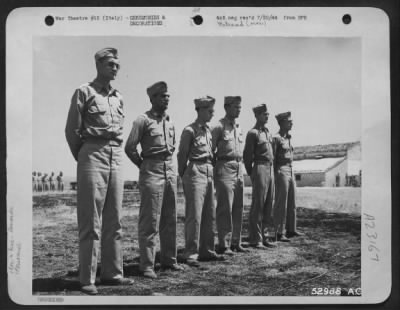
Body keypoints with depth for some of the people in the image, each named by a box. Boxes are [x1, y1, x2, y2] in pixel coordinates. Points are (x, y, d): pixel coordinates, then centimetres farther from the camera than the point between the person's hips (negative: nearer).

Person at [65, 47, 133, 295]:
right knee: (91, 221, -5)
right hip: (93, 156, -6)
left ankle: (112, 273, 16)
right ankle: (87, 279, 0)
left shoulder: (119, 97, 17)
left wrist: (116, 152, 14)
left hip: (116, 157, 6)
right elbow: (72, 130, -1)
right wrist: (83, 157, 6)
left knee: (114, 220, 8)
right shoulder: (85, 92, 0)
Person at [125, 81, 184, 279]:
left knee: (170, 219, 11)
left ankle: (169, 260, 21)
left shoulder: (170, 122, 14)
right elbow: (130, 148, -9)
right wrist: (144, 166, 1)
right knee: (150, 221, -5)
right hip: (152, 173, -7)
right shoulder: (143, 120, -7)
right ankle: (146, 265, 0)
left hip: (170, 171, 7)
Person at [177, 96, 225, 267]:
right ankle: (191, 254, -3)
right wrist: (183, 176, -1)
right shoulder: (190, 130, -6)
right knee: (194, 216, -7)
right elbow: (182, 155, -4)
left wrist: (211, 171, 16)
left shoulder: (208, 130, 16)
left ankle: (207, 251, 19)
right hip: (195, 172, -8)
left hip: (209, 173, 8)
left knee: (209, 215, 10)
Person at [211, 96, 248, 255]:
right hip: (224, 169, -7)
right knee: (225, 209, -6)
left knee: (238, 208, 8)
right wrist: (213, 171, -9)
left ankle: (235, 242, 16)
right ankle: (223, 244, -2)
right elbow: (210, 150, -7)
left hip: (239, 169, 7)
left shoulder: (239, 128, 16)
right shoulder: (219, 127, -6)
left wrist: (240, 167, 14)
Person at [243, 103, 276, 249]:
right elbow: (247, 155, -9)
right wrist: (250, 173, -7)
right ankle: (255, 239, -1)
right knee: (258, 206, -5)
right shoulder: (253, 133, -7)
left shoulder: (268, 132, 17)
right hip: (260, 169, -8)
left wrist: (272, 169, 15)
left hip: (270, 170, 8)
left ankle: (264, 236, 17)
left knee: (268, 206, 10)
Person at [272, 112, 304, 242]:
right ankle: (279, 233, 0)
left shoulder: (288, 137, 14)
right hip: (281, 172, -9)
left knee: (292, 203, 14)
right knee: (281, 204, -5)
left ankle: (291, 229, 23)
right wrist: (274, 175, -14)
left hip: (291, 171, 9)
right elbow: (272, 158, -12)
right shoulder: (276, 138, -11)